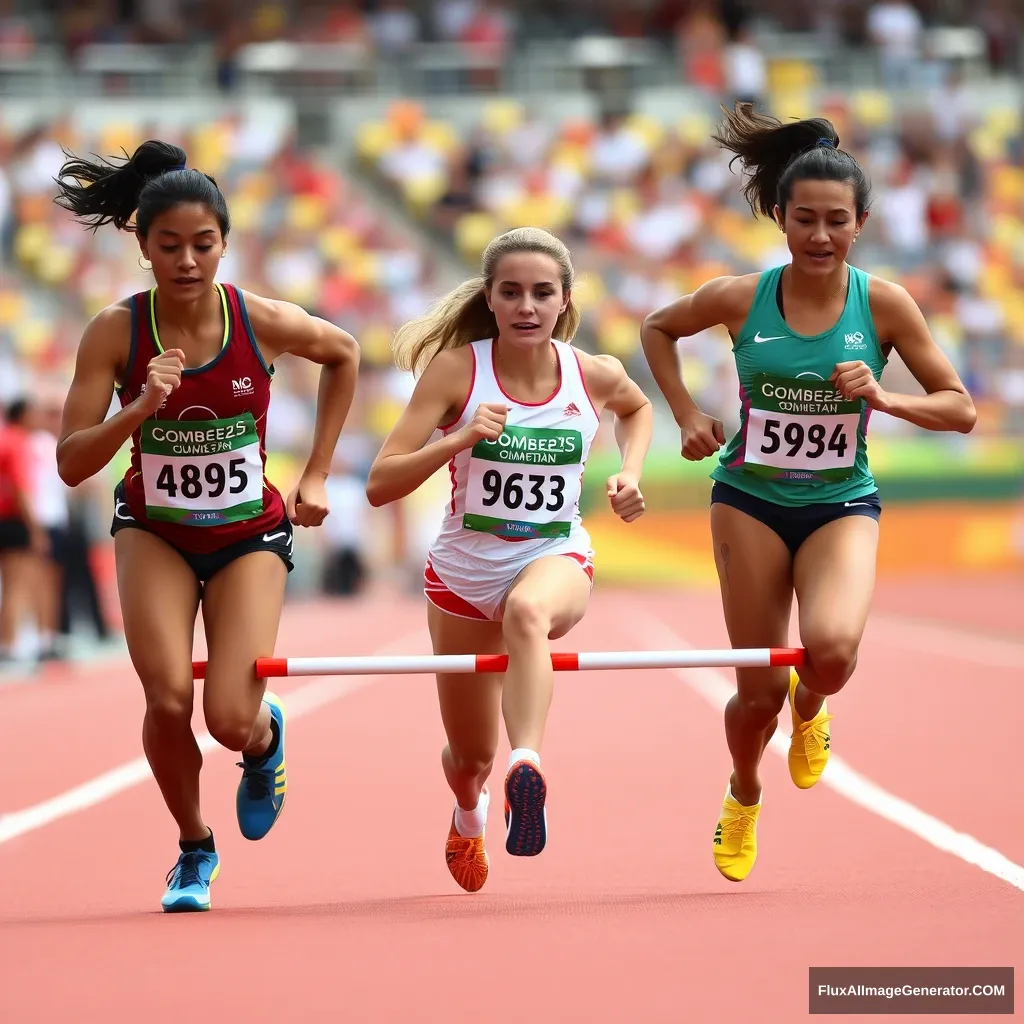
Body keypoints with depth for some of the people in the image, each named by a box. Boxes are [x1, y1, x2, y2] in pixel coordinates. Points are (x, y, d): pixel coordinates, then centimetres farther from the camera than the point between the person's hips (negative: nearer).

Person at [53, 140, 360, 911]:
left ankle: (267, 739, 29)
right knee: (168, 699, -18)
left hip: (250, 533, 0)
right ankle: (194, 850, 12)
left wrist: (317, 474, 5)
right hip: (154, 529, 0)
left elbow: (343, 354, 6)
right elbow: (71, 464, -18)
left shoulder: (265, 322, -17)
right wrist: (141, 409, -35)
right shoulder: (115, 333, -18)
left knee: (230, 720, -13)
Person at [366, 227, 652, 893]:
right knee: (472, 757, 17)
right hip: (464, 575, 1)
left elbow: (638, 408, 20)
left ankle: (528, 767, -55)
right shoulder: (456, 369, -14)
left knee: (527, 610, -41)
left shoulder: (594, 376, -7)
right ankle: (469, 813, 54)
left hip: (557, 560, -1)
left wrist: (631, 472, 2)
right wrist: (458, 440, -30)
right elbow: (381, 485, -17)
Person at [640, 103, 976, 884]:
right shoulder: (740, 299, -8)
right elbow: (657, 330, 13)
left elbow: (960, 410, -5)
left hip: (841, 506, 0)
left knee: (832, 649, -28)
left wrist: (880, 398, -21)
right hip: (750, 502, 1)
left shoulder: (884, 305, -9)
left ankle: (810, 707, 11)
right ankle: (744, 801, 35)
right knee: (759, 691, 1)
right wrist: (687, 415, 1)